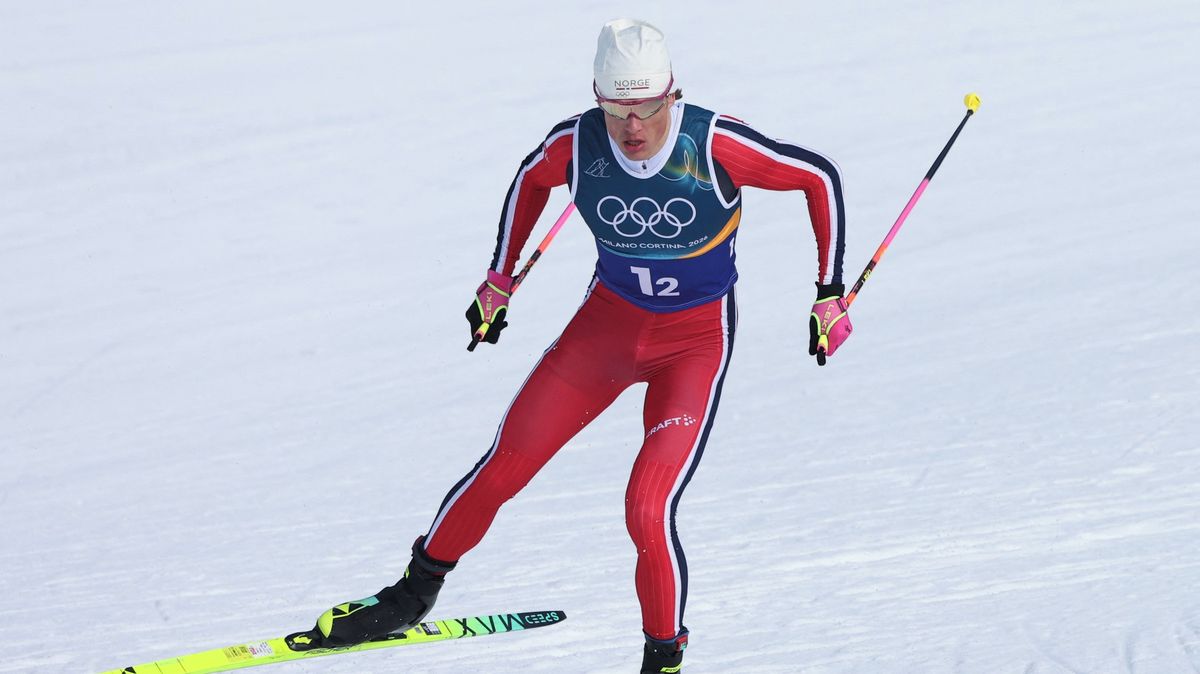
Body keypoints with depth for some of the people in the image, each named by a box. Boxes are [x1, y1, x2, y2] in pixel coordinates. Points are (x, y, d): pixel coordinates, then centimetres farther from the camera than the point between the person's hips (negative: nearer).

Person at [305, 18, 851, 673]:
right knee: (503, 466, 3)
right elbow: (531, 179, 8)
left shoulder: (715, 144, -26)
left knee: (647, 511, -18)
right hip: (609, 318, 4)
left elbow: (821, 177, -12)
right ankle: (414, 594, 25)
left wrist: (830, 292, -8)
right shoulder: (576, 144, -17)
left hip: (696, 340, -3)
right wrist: (499, 280, 14)